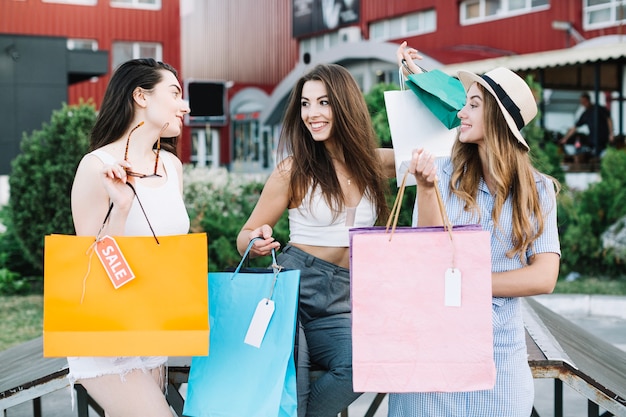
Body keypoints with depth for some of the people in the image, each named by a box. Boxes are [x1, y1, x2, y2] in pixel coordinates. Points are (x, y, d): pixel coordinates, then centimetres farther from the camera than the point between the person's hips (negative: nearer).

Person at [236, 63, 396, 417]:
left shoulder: (377, 163, 8)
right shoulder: (294, 170, -1)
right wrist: (258, 241, -19)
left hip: (344, 302, 3)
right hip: (296, 287, -3)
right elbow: (246, 237, 4)